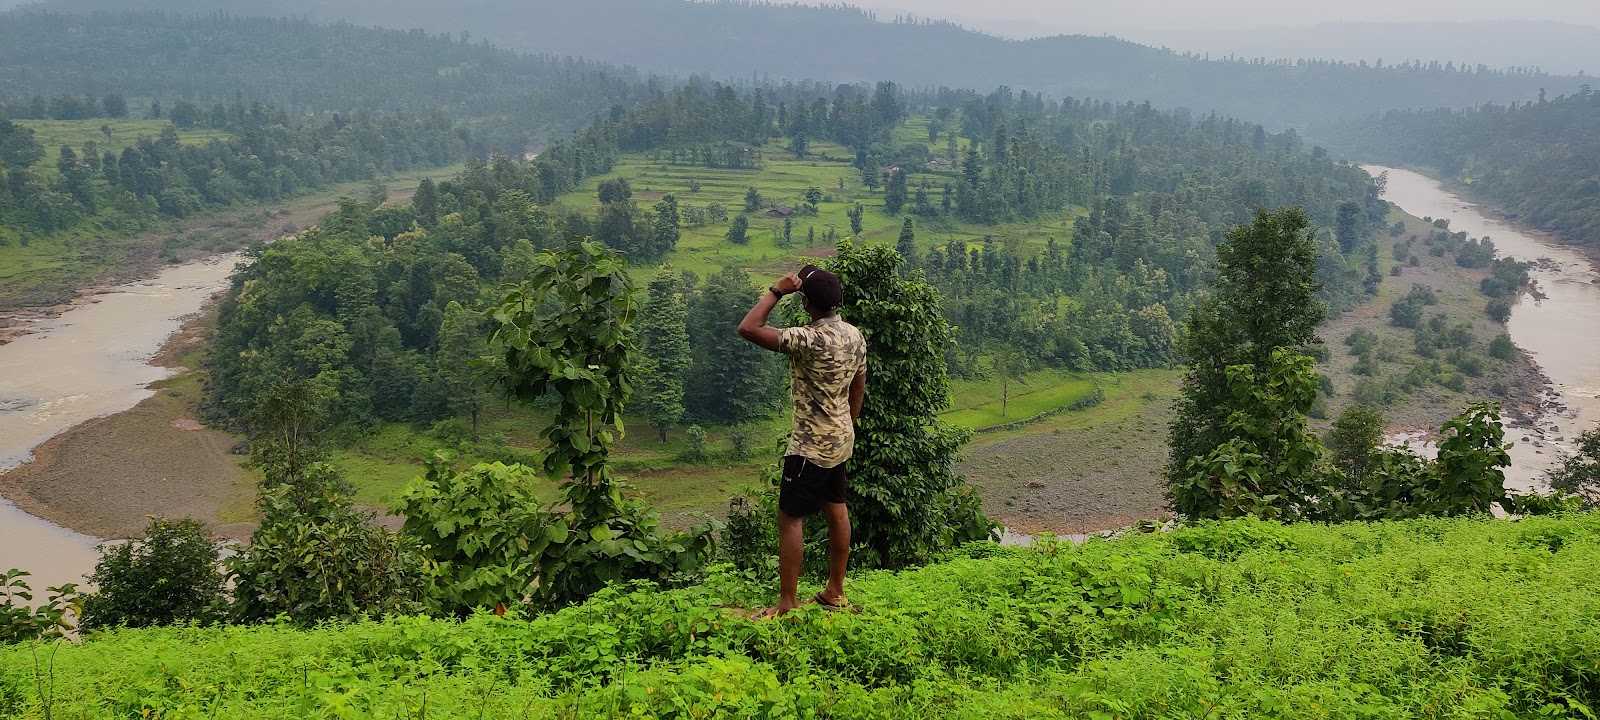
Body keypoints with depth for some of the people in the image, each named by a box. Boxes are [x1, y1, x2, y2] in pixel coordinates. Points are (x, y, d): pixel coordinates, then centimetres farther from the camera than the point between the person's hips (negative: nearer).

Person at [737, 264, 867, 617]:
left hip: (811, 445, -9)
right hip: (840, 440, 9)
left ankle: (787, 605, 2)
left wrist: (776, 291, -20)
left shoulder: (810, 340, -25)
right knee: (836, 509, 16)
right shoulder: (855, 336, 2)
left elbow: (748, 328, -28)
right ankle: (835, 592, 27)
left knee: (790, 518, -2)